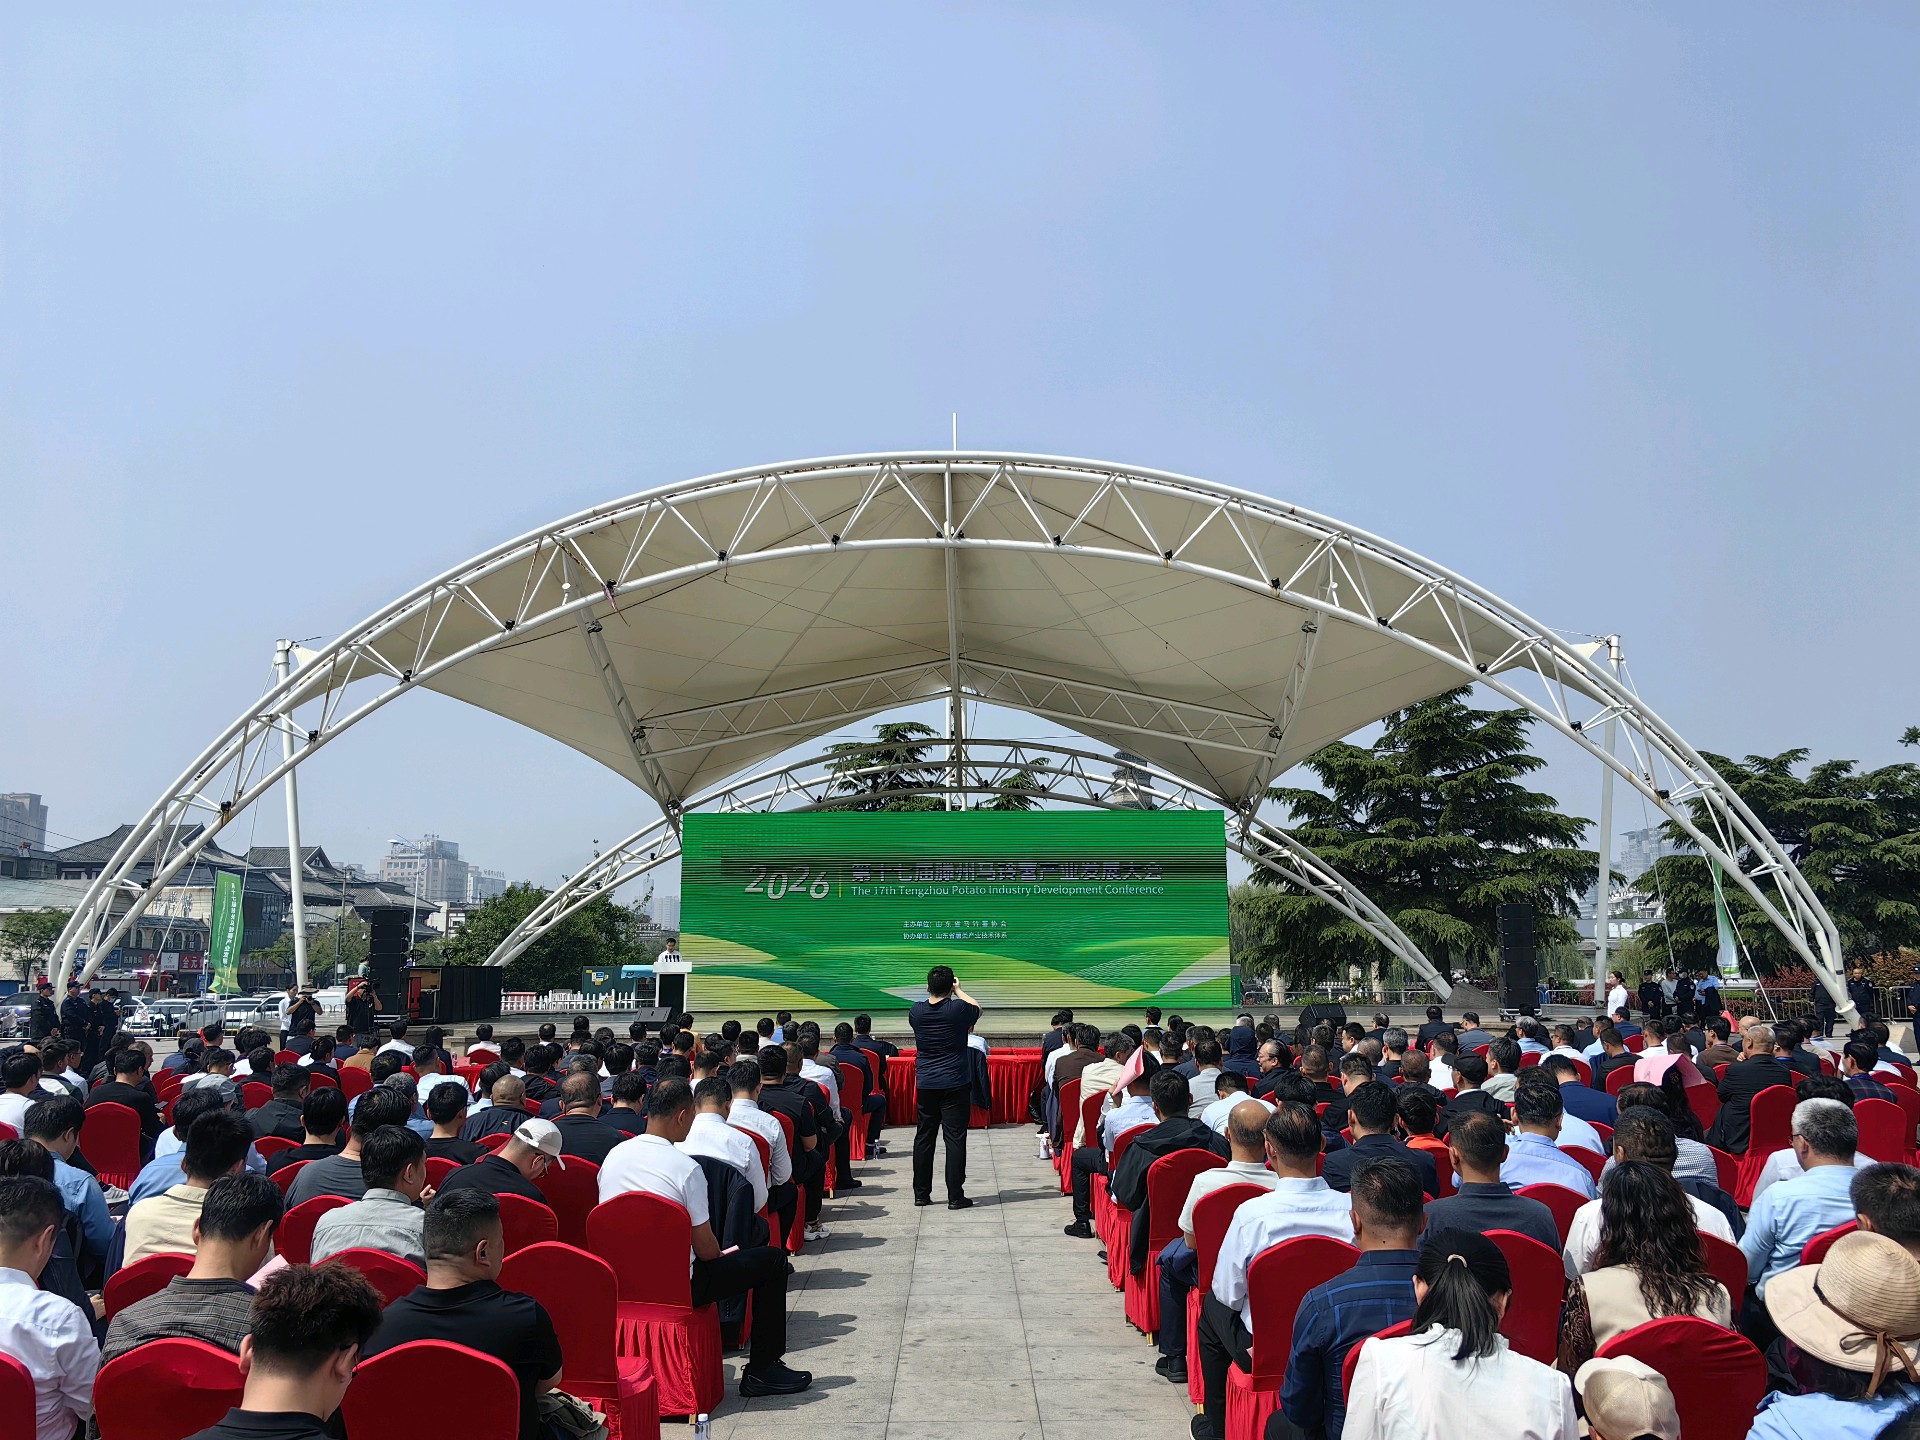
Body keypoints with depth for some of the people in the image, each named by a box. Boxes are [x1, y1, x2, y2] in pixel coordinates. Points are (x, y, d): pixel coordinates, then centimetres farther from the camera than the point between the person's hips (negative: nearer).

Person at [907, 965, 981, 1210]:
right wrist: (959, 991, 18)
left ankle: (921, 1193, 16)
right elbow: (977, 1009, 11)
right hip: (956, 1086, -4)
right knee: (955, 1139, -1)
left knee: (923, 1138, 11)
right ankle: (955, 1196, -1)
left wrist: (933, 993, 23)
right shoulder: (958, 1009, -11)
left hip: (926, 1086, 4)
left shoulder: (916, 1011, -2)